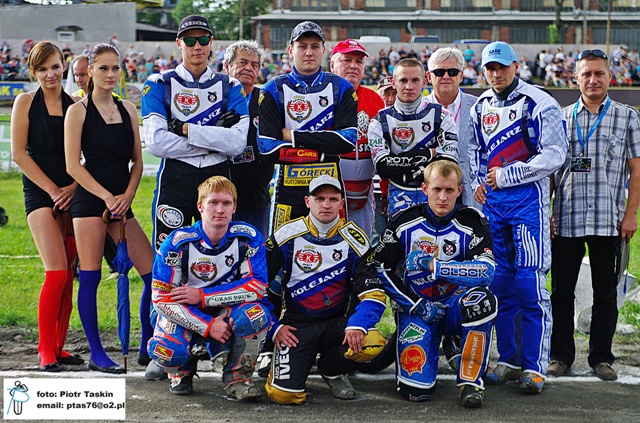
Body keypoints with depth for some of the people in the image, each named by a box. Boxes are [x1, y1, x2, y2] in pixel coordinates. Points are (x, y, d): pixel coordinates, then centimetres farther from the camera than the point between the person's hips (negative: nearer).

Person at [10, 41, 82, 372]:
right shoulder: (26, 102, 2)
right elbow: (18, 153, -3)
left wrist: (73, 187, -8)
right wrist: (52, 189, -8)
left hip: (73, 193, 3)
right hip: (39, 193, -3)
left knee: (68, 275, 3)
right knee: (57, 272, -13)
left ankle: (58, 347, 12)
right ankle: (45, 350, -4)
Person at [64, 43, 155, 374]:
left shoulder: (128, 110, 13)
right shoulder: (78, 111, -1)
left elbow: (137, 161, 12)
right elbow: (73, 165, -7)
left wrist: (126, 197, -3)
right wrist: (107, 197, -12)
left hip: (121, 203, 5)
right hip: (90, 200, -5)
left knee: (154, 272, 0)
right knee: (90, 278, -4)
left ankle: (147, 346, 11)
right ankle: (96, 354, 5)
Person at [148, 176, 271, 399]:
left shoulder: (248, 237, -15)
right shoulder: (178, 242, -18)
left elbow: (258, 284, -20)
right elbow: (162, 297, -18)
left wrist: (203, 296, -24)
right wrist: (208, 326, -27)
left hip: (229, 314, 1)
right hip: (188, 315, -1)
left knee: (256, 313, -33)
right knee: (165, 351, -32)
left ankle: (237, 376, -5)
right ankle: (182, 370, 10)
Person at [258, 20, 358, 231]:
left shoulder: (341, 88, 6)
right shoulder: (274, 90, 3)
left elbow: (348, 140, -7)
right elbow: (267, 147, -8)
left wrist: (295, 136, -9)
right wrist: (323, 151, -11)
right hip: (289, 187, -1)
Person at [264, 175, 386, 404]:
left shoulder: (353, 239, -2)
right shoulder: (287, 235, -4)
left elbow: (374, 292, -9)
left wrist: (358, 325, -28)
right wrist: (274, 327, -8)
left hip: (336, 322, 2)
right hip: (295, 324, -2)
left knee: (372, 342, -30)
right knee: (285, 394, -21)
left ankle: (331, 370, 4)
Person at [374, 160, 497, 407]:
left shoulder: (473, 222, -8)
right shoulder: (404, 222, -5)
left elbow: (486, 270, -24)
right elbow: (381, 269, -2)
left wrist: (433, 265, -30)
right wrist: (417, 306, -10)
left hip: (456, 307, 0)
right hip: (417, 309, 0)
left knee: (481, 300, -37)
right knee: (416, 390, -17)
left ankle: (470, 380, -19)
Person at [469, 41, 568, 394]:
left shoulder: (539, 104, -8)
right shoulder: (481, 107, 13)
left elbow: (554, 155, -13)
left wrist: (507, 175, -15)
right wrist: (477, 180, 8)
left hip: (527, 197, -6)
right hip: (492, 199, 6)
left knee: (530, 283, -9)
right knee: (501, 282, 9)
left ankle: (534, 367, -4)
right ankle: (509, 360, 18)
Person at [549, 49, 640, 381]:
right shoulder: (561, 117, 9)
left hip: (608, 222, -1)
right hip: (565, 220, 1)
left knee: (605, 293, 5)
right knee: (561, 291, 5)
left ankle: (601, 357, 14)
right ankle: (561, 355, 16)